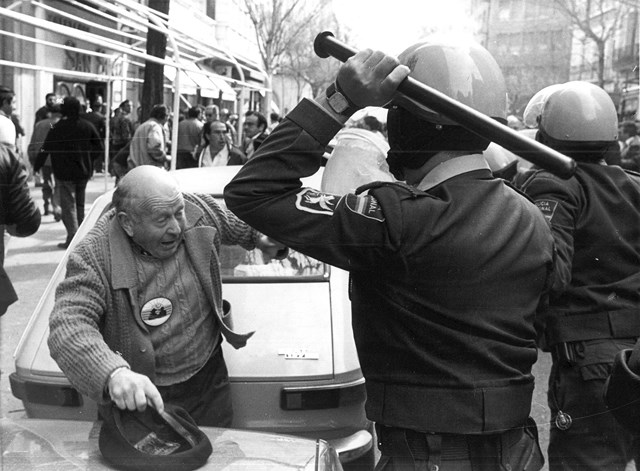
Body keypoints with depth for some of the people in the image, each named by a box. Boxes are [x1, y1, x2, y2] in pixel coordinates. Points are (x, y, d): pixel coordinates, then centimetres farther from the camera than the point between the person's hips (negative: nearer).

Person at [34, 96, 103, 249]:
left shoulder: (57, 128, -12)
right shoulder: (88, 126, -1)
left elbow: (45, 150, -11)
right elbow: (99, 147, 2)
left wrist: (36, 167, -1)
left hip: (64, 173, -4)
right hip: (83, 172, 4)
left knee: (68, 205, 0)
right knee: (79, 204, 17)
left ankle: (72, 237, -7)